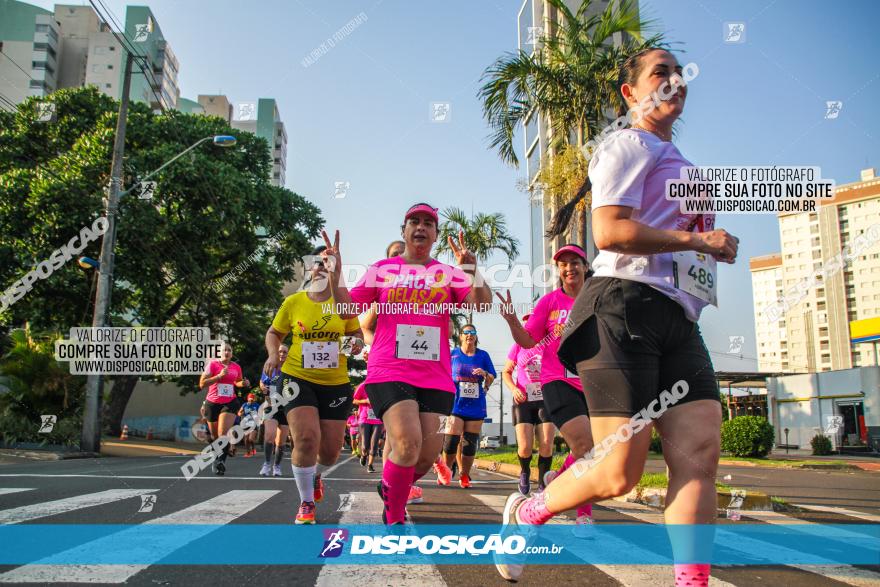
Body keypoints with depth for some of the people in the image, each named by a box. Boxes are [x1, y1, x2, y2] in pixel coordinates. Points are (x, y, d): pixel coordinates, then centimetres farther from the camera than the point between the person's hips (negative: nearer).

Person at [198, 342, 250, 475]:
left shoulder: (236, 367, 2)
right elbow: (202, 383, -13)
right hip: (212, 403, 0)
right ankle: (215, 458, 38)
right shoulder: (212, 364, -7)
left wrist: (243, 383, -2)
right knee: (215, 435, 14)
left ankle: (221, 461, -17)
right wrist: (219, 376, -22)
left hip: (230, 403, 0)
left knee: (223, 433, -19)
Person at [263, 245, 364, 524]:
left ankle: (316, 475, 45)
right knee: (306, 438, -18)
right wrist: (273, 354, -7)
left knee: (331, 450, 6)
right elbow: (274, 333, 12)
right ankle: (306, 504, 4)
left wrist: (357, 344, -11)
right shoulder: (293, 302, -1)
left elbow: (357, 334, 11)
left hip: (336, 383, 2)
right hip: (298, 378, -1)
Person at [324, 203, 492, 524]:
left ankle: (391, 491, 34)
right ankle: (393, 519, 3)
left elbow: (482, 304, -3)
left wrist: (471, 269, -20)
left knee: (428, 455, 0)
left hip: (435, 375, 3)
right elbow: (348, 309, 9)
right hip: (389, 371, -2)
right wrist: (336, 274, -7)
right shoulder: (382, 269, 11)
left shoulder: (449, 273, 11)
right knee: (408, 444, -21)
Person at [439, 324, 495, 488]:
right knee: (451, 439, -10)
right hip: (456, 403, -2)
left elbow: (492, 378, 9)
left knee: (470, 442, 4)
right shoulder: (452, 354, 4)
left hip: (476, 405, 2)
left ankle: (465, 476, 17)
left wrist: (485, 374, -12)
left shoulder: (483, 355, 7)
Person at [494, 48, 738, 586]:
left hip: (678, 320, 9)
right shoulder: (629, 144, 1)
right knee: (619, 474, -9)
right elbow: (610, 231, -15)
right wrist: (701, 241, -9)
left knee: (701, 451, -8)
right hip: (628, 306, -9)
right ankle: (526, 512, 16)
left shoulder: (677, 159, 30)